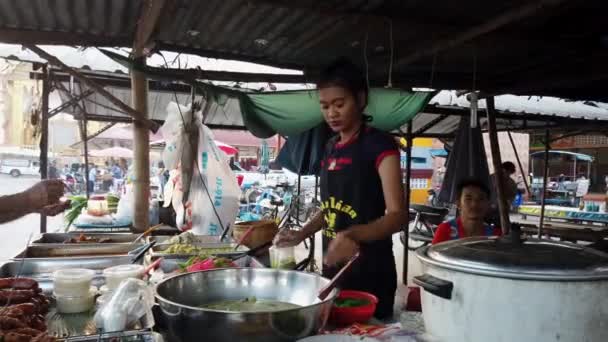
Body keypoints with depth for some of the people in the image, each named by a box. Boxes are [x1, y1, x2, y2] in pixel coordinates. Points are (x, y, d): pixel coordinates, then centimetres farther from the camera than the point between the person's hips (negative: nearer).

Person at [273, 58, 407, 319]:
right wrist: (302, 234, 3)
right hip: (333, 265, 7)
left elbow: (397, 215, -20)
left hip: (369, 269, -7)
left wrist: (354, 234, -37)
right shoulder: (331, 147, 9)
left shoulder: (380, 146, -13)